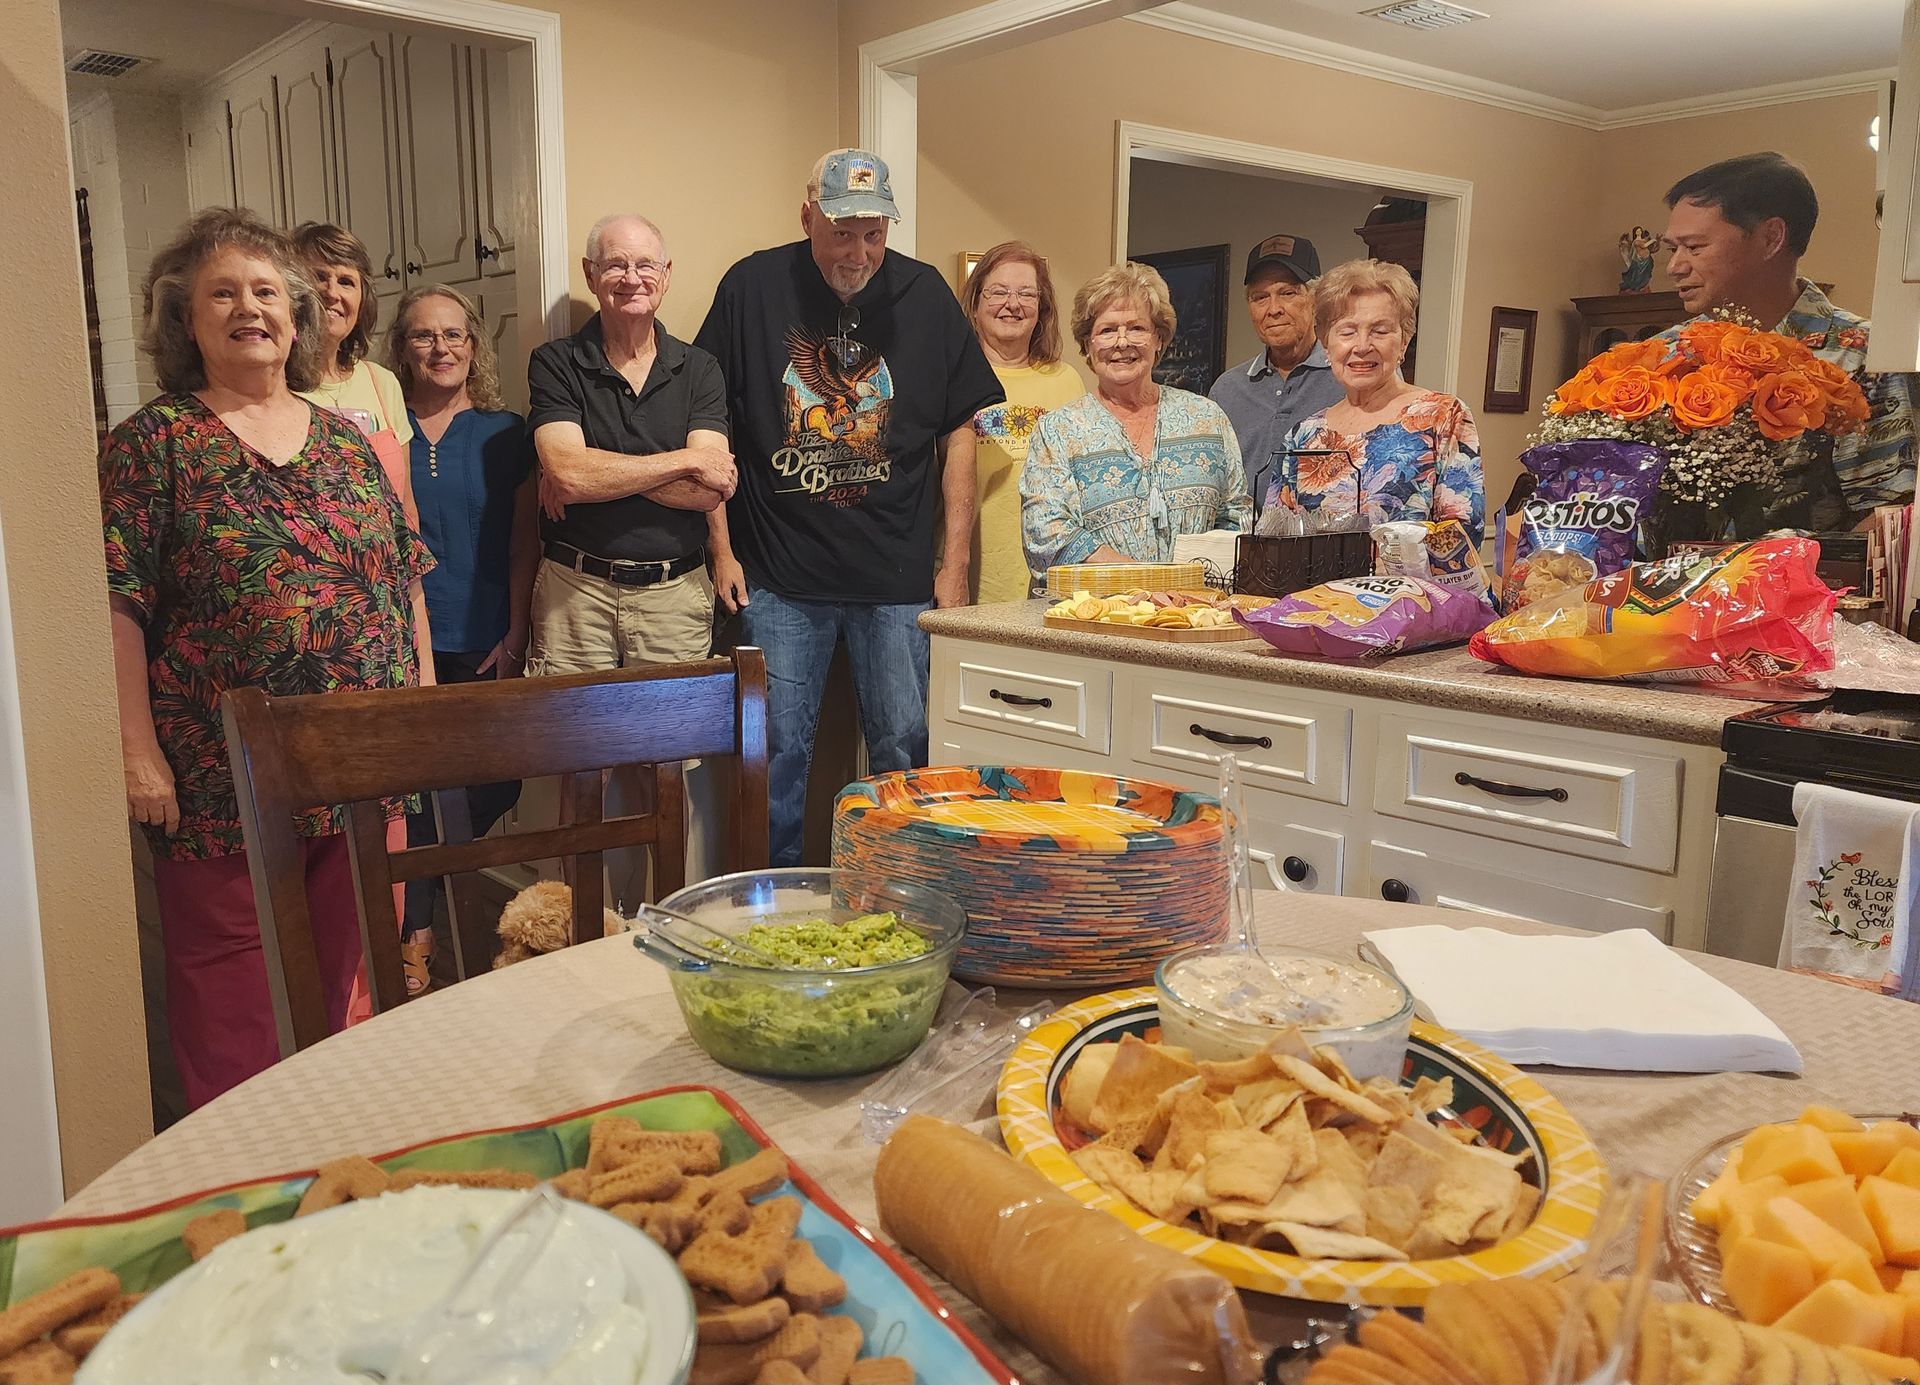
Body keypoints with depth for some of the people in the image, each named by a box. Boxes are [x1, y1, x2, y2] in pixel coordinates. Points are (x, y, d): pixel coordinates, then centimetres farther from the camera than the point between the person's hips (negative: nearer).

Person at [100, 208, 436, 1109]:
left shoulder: (346, 442, 11)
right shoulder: (154, 443, -2)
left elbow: (407, 580, 13)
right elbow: (119, 609, -8)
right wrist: (138, 753, -13)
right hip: (225, 783, -4)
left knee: (352, 979, 15)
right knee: (230, 1000, 8)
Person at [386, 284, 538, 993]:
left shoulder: (504, 433, 7)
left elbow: (525, 541, 5)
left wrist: (515, 634, -3)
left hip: (485, 642, 0)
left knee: (494, 788, 3)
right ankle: (415, 936, 13)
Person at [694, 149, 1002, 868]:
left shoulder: (924, 293, 4)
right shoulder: (752, 287, 1)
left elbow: (960, 428, 7)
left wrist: (956, 558, 3)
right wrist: (722, 546, 2)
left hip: (899, 578, 1)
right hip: (778, 577, -1)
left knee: (906, 749, 4)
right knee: (777, 753, 4)